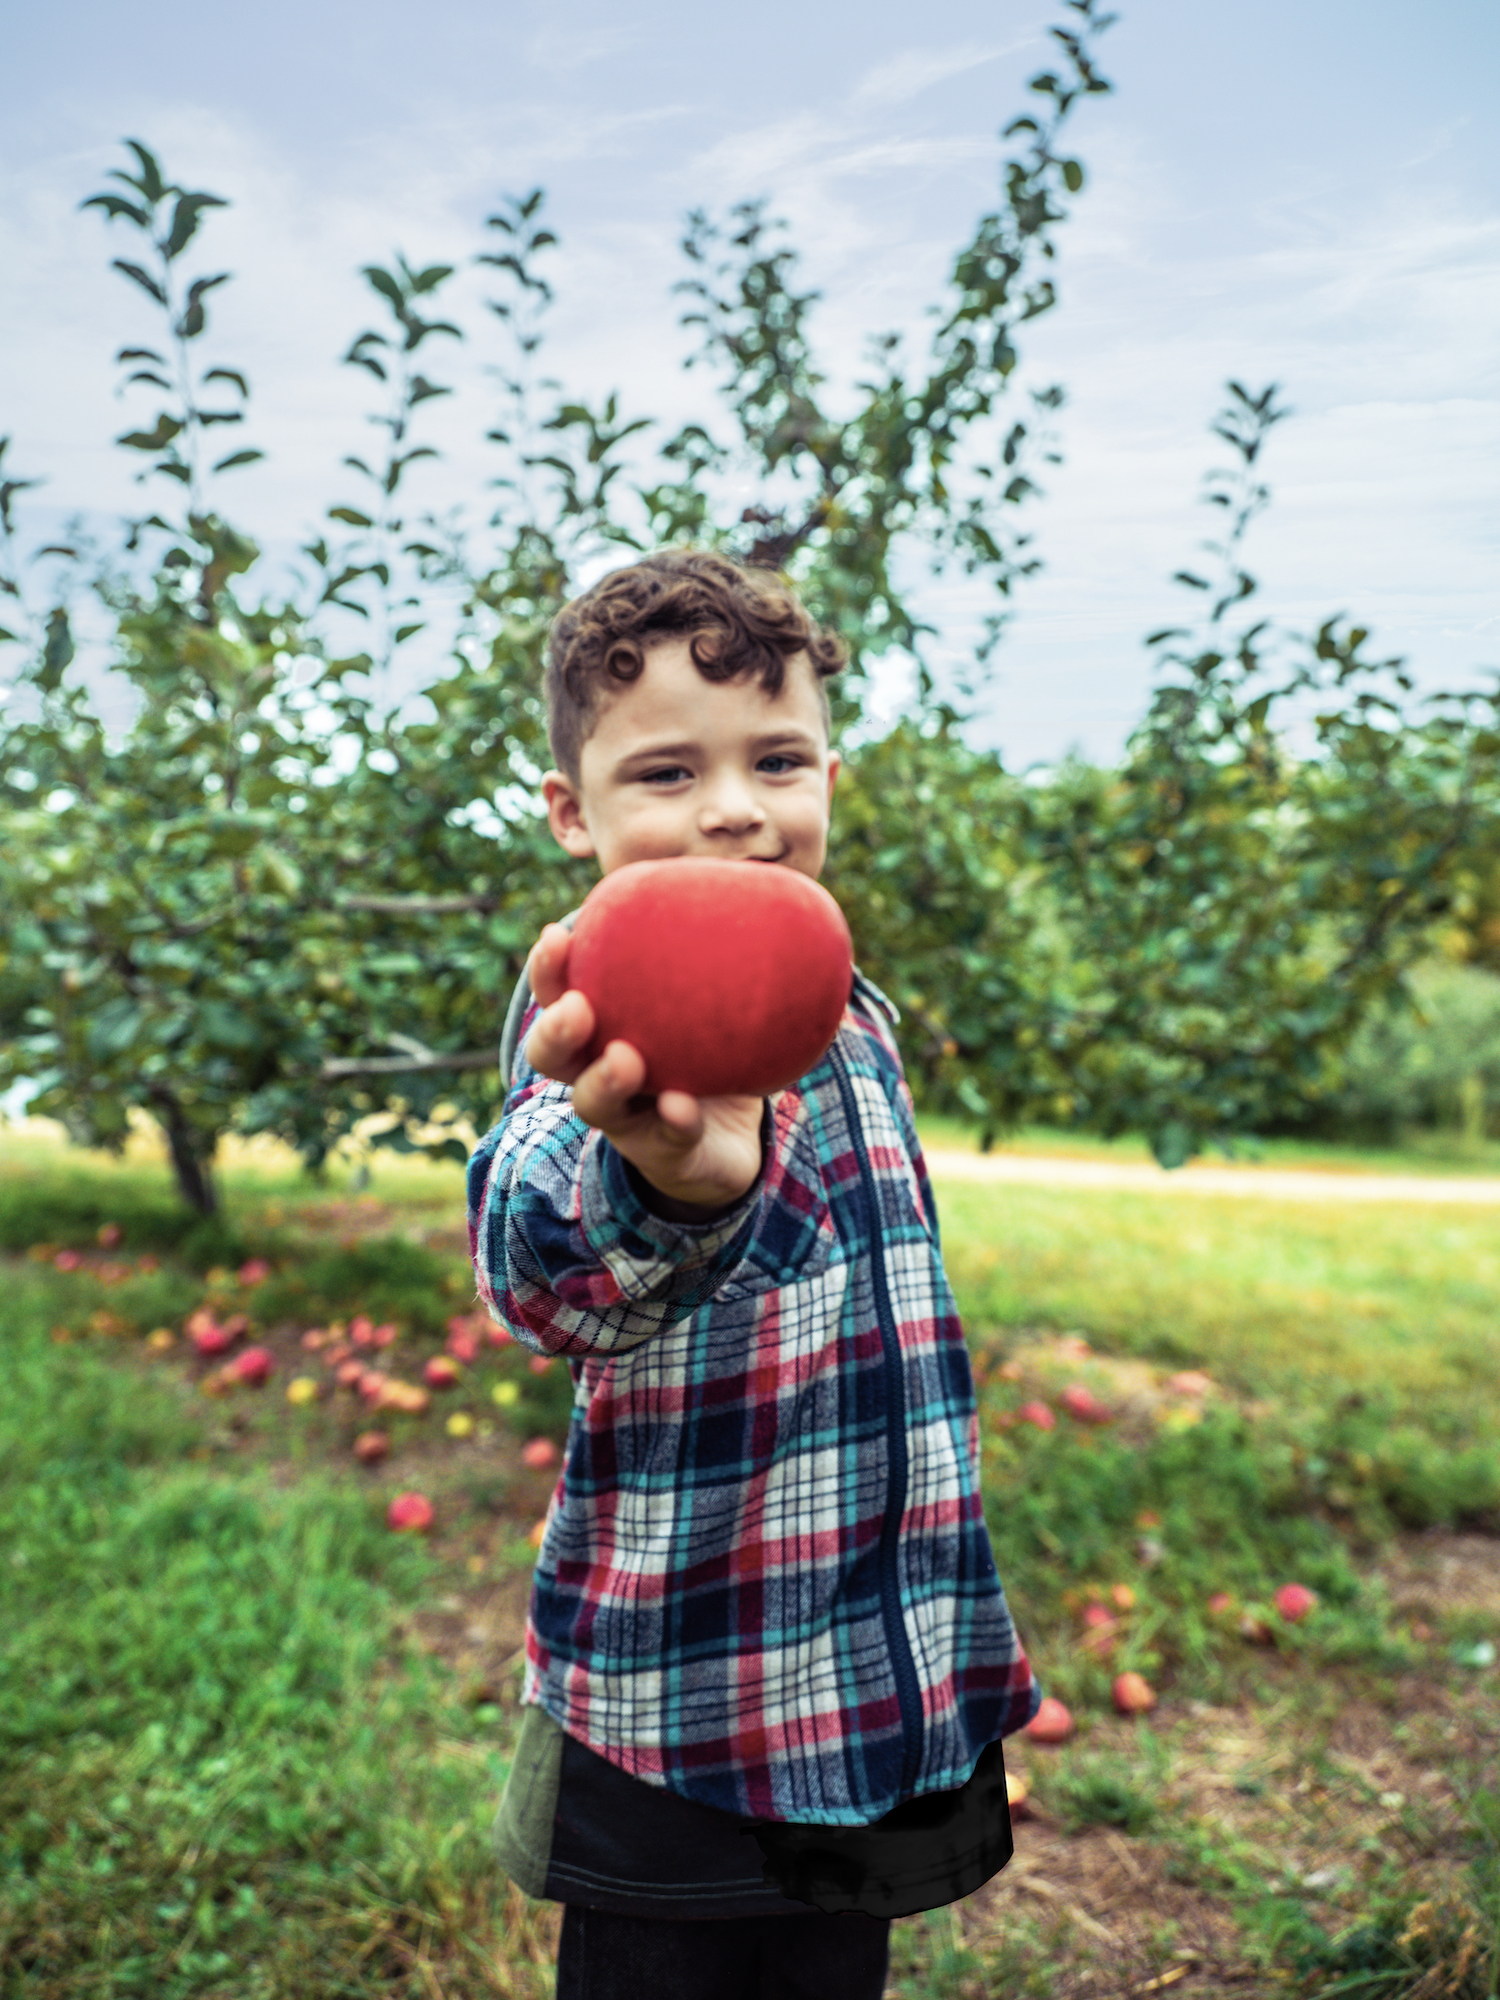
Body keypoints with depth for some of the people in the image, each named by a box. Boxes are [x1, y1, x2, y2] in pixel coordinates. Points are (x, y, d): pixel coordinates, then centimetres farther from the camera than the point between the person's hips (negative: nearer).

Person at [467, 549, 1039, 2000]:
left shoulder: (851, 1018, 4)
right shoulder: (609, 1009, -17)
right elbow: (535, 1258, -40)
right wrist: (659, 1187, -64)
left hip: (881, 1690, 6)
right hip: (673, 1712, -6)